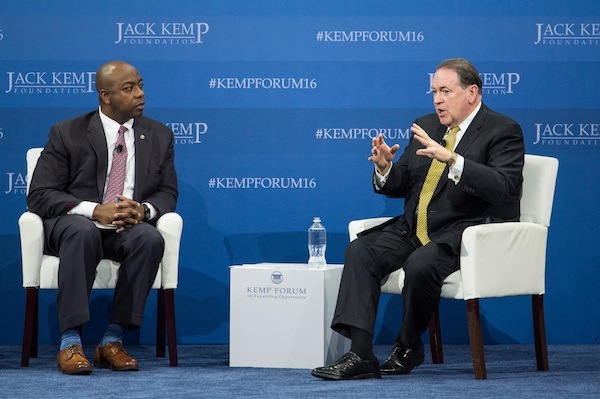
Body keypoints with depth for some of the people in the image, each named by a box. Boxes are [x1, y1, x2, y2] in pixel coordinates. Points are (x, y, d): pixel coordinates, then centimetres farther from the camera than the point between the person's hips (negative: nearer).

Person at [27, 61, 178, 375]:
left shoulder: (159, 136, 10)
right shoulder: (67, 133, 0)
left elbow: (167, 192, 11)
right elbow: (39, 195, -6)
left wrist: (144, 209, -16)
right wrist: (96, 211, -22)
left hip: (128, 228, 3)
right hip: (70, 225, -2)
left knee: (150, 238, -33)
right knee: (82, 230, -38)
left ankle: (113, 340, -27)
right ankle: (70, 342, -36)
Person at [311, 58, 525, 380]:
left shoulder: (503, 131, -6)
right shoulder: (426, 126, 15)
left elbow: (504, 189, -23)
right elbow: (399, 186, 18)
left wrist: (450, 158, -32)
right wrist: (385, 168, -7)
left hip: (465, 233, -7)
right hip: (415, 229, 7)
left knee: (421, 264, -33)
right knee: (360, 251, -15)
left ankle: (408, 348, -7)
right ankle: (360, 354, -23)